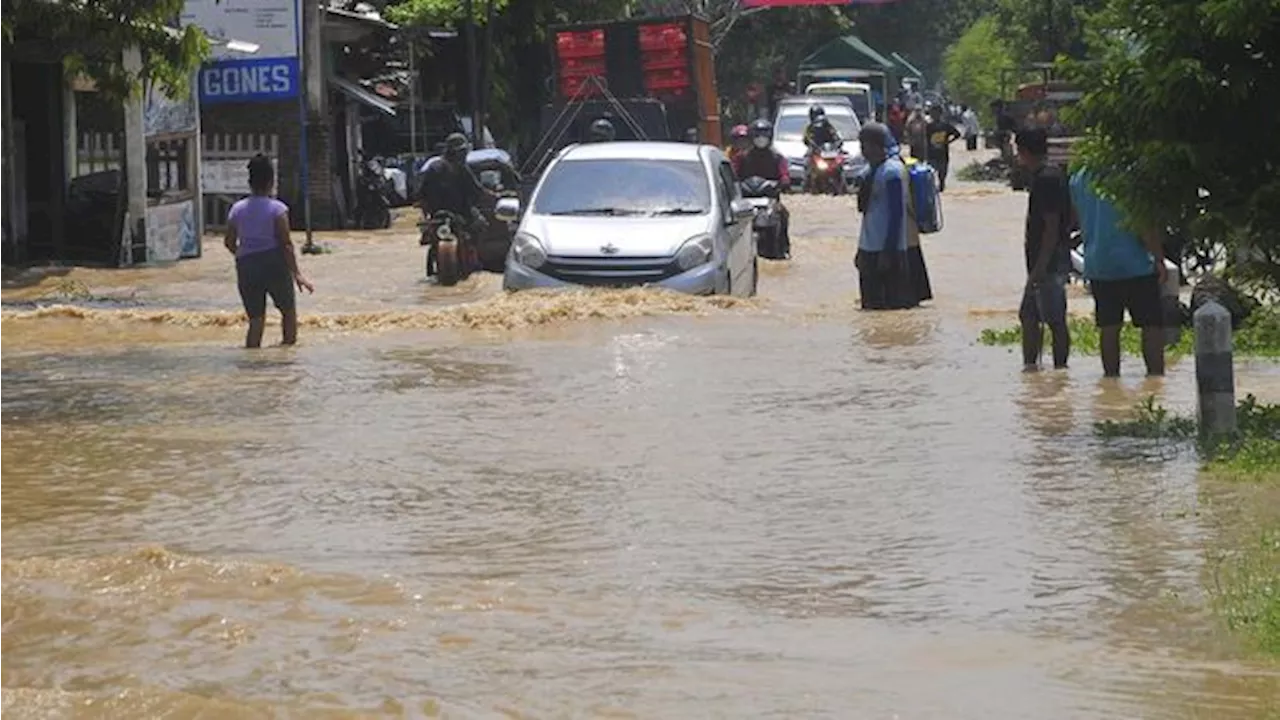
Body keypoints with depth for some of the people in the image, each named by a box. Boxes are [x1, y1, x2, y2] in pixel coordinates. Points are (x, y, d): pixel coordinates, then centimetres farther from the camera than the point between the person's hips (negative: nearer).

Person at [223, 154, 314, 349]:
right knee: (289, 310, 15)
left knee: (256, 319, 9)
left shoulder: (237, 209, 5)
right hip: (274, 264, -3)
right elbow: (286, 243, -11)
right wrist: (296, 273, -9)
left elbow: (229, 242, 9)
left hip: (247, 267, 4)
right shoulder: (277, 209, -7)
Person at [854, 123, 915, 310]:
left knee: (893, 302, -5)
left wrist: (888, 252, -21)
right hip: (871, 250, 9)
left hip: (887, 250, -9)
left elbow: (896, 214, -18)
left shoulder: (892, 171, -14)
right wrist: (861, 251, 21)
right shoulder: (875, 170, 14)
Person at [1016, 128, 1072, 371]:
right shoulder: (1052, 175, 13)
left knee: (1055, 321, -5)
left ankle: (1060, 367, -1)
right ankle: (1030, 365, 20)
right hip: (1043, 264, 10)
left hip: (1049, 264, -10)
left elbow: (1052, 227, -21)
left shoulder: (1046, 180, -17)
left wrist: (1040, 267, -21)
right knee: (1028, 315, 15)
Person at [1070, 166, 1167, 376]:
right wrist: (1159, 260, -10)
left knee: (1108, 327, 10)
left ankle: (1111, 375, 10)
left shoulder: (1077, 180, 6)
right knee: (1152, 324, 0)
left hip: (1096, 265, 5)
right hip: (1133, 264, -5)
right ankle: (1155, 373, -6)